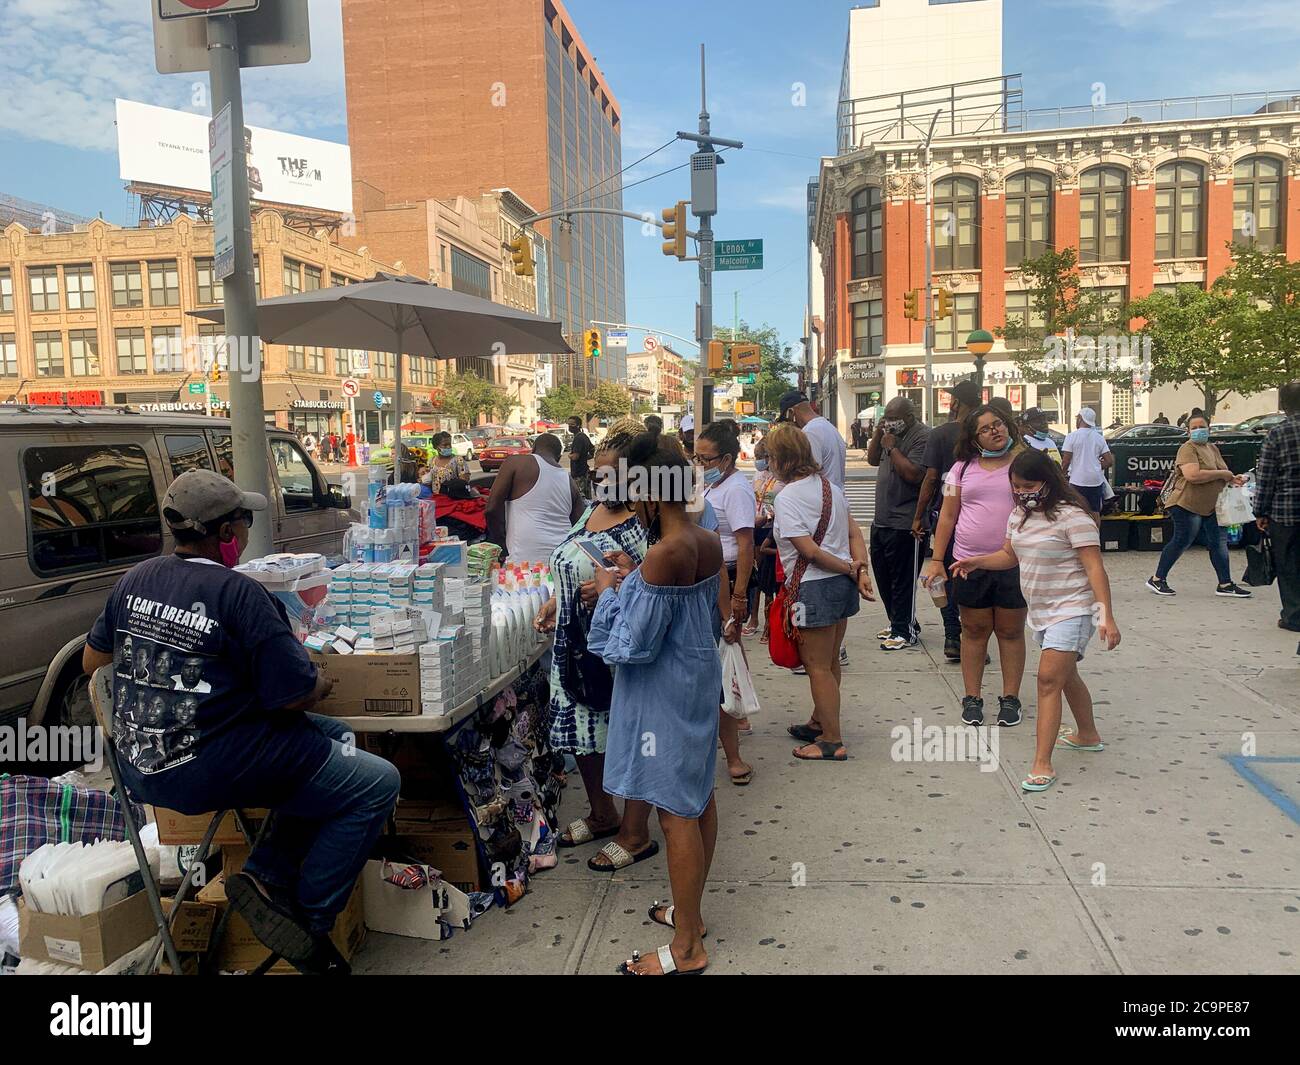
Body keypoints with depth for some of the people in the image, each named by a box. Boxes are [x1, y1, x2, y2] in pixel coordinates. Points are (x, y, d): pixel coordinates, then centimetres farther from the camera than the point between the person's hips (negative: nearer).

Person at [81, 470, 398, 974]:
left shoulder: (135, 579, 3)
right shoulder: (238, 592, -20)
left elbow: (92, 662, 18)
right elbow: (296, 695, -19)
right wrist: (324, 681, 2)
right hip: (209, 771, -9)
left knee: (333, 735, 21)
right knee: (377, 783, 1)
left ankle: (267, 876, 11)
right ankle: (309, 917, 3)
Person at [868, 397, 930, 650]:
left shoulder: (923, 436, -14)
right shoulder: (893, 432, 15)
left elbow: (914, 474, -24)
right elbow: (872, 460, 19)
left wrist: (892, 448, -16)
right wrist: (878, 433, 6)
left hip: (904, 523, -10)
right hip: (882, 519, 10)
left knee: (903, 579, -2)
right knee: (882, 575, 16)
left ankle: (904, 632, 6)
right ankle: (899, 623, 29)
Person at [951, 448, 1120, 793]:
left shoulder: (1072, 516, -18)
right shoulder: (1020, 514, 7)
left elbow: (1094, 567, -20)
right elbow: (1010, 555, 19)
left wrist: (1107, 617, -25)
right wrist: (975, 562, 2)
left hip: (1072, 610, -9)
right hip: (1041, 610, 9)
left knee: (1049, 679, -14)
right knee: (1065, 675, 23)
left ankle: (1042, 765, -12)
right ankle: (1088, 735, 45)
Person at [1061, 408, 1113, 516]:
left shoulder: (1072, 436, -7)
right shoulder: (1099, 438, 7)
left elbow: (1066, 461, -9)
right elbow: (1110, 461, 3)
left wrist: (1063, 475, 7)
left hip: (1078, 480, -4)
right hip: (1096, 480, 4)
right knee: (1095, 512, 9)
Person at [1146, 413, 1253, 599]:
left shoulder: (1213, 448, 16)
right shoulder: (1188, 448, -11)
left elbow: (1222, 475, 27)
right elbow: (1193, 475, -27)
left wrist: (1232, 479, 4)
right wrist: (1221, 474, -18)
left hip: (1210, 507, 9)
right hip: (1188, 505, -9)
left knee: (1219, 542, 7)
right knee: (1182, 541, -4)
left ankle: (1225, 585, 12)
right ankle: (1157, 579, 6)